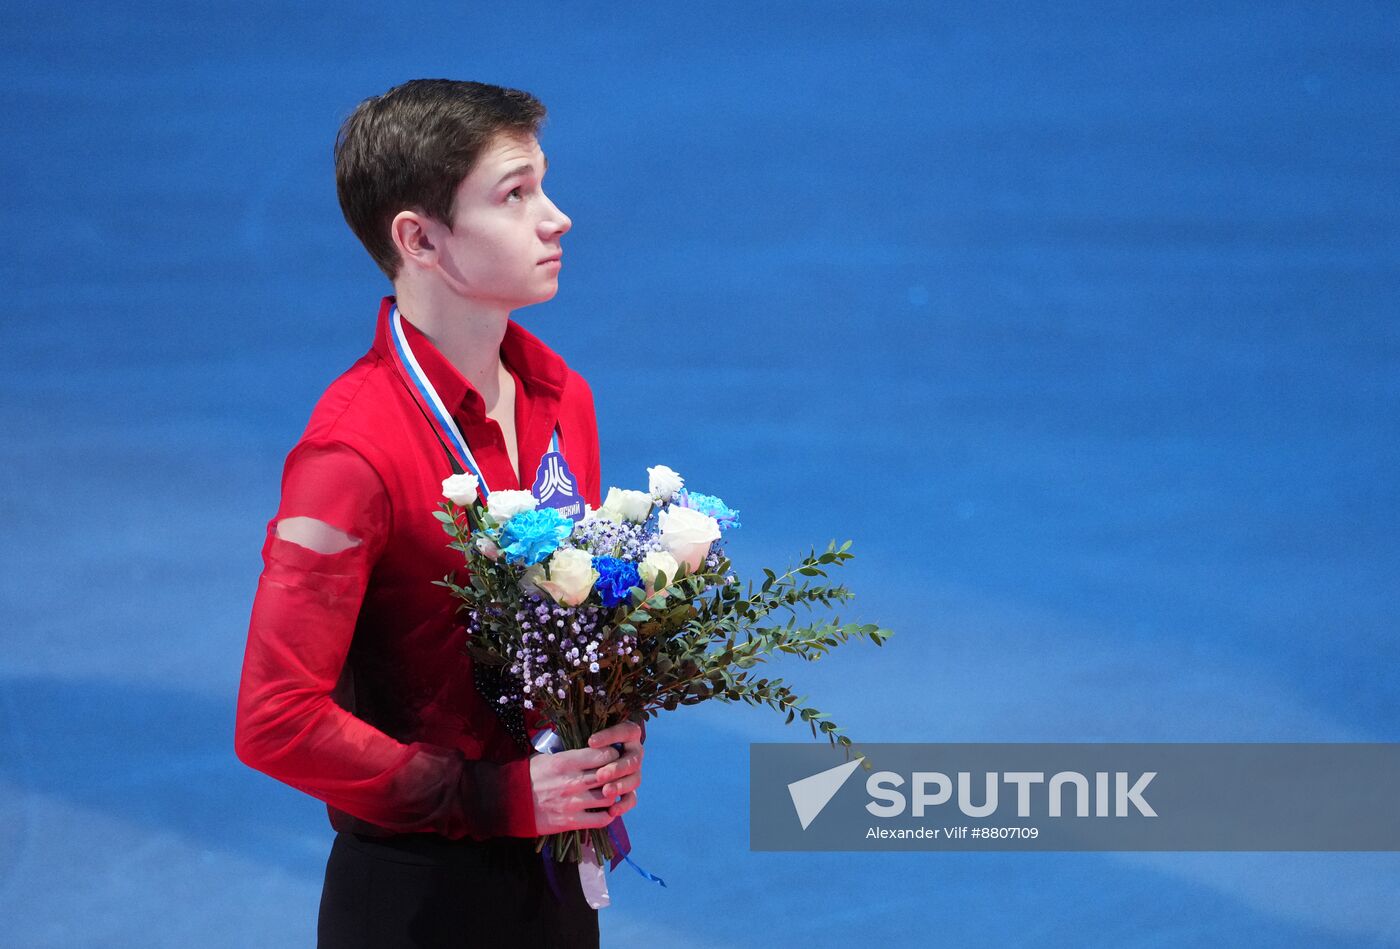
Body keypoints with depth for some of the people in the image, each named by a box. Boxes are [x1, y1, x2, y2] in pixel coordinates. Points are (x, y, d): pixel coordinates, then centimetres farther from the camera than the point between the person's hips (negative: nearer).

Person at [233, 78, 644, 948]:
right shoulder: (354, 451, -20)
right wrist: (495, 796, -19)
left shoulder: (562, 399, 3)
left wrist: (614, 742, -3)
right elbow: (277, 724, -20)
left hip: (557, 874, 7)